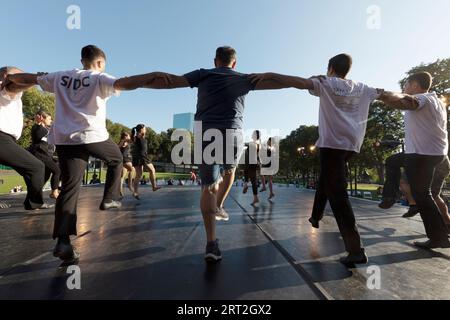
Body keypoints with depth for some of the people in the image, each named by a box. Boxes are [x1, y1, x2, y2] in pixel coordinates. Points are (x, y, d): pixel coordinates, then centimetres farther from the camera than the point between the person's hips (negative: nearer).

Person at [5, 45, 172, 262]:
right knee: (116, 158, 25)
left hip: (64, 138, 5)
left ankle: (63, 241, -5)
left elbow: (29, 79, 30)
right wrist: (152, 76, -21)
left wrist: (9, 77, 49)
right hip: (92, 136, -5)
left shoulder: (61, 77, 19)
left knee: (69, 187, 2)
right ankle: (109, 199, 22)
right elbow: (123, 83, -18)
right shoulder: (99, 79, 2)